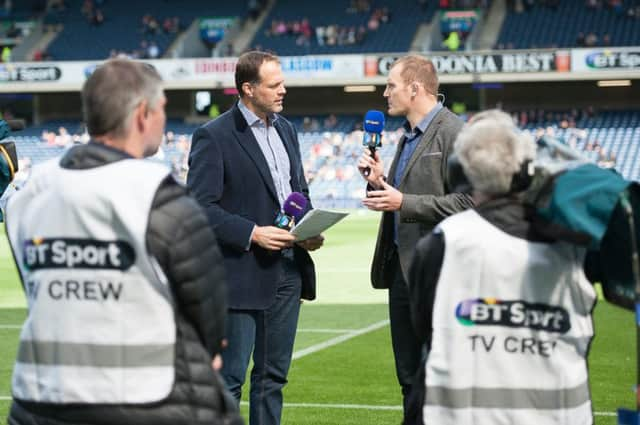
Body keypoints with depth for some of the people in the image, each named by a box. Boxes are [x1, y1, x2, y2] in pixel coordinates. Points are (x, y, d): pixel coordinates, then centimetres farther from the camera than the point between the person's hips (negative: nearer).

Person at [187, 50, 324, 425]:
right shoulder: (214, 136, -10)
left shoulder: (286, 129, 12)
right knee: (229, 378, -2)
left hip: (288, 271, 7)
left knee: (273, 377, 13)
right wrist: (252, 233, -21)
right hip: (242, 274, -7)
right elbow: (201, 207, -14)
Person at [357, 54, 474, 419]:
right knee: (410, 377, 13)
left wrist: (403, 202, -19)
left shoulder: (454, 133, -11)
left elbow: (466, 202, -19)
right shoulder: (408, 136, 18)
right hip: (402, 266, 9)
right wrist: (379, 181, 4)